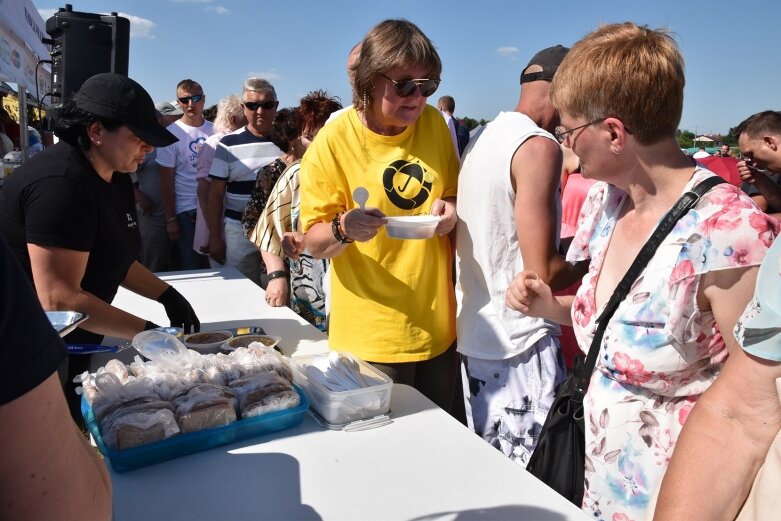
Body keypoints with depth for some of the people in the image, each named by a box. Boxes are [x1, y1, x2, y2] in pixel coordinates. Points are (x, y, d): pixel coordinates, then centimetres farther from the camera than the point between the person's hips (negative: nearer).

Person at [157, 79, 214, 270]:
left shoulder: (215, 131, 6)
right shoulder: (172, 133, -3)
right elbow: (166, 181, -2)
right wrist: (170, 219, -5)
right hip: (186, 211, -3)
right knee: (192, 270, 4)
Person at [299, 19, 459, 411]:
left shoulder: (433, 123, 1)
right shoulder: (333, 141, -12)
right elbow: (314, 243, -10)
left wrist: (450, 208, -8)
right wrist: (343, 229, -31)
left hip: (439, 326, 5)